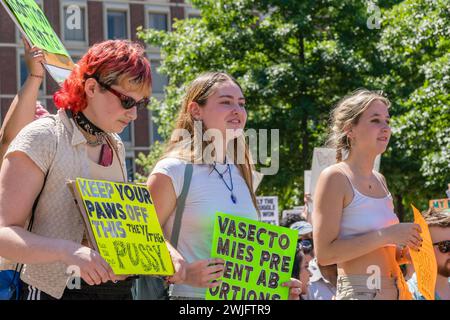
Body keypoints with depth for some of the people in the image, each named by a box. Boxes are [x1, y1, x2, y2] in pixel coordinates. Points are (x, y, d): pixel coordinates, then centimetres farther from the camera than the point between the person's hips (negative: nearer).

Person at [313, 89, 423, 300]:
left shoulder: (379, 180, 12)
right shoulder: (335, 177, -10)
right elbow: (324, 254, -18)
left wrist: (405, 249, 3)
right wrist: (386, 235, -21)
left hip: (394, 291, 7)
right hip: (357, 292, -7)